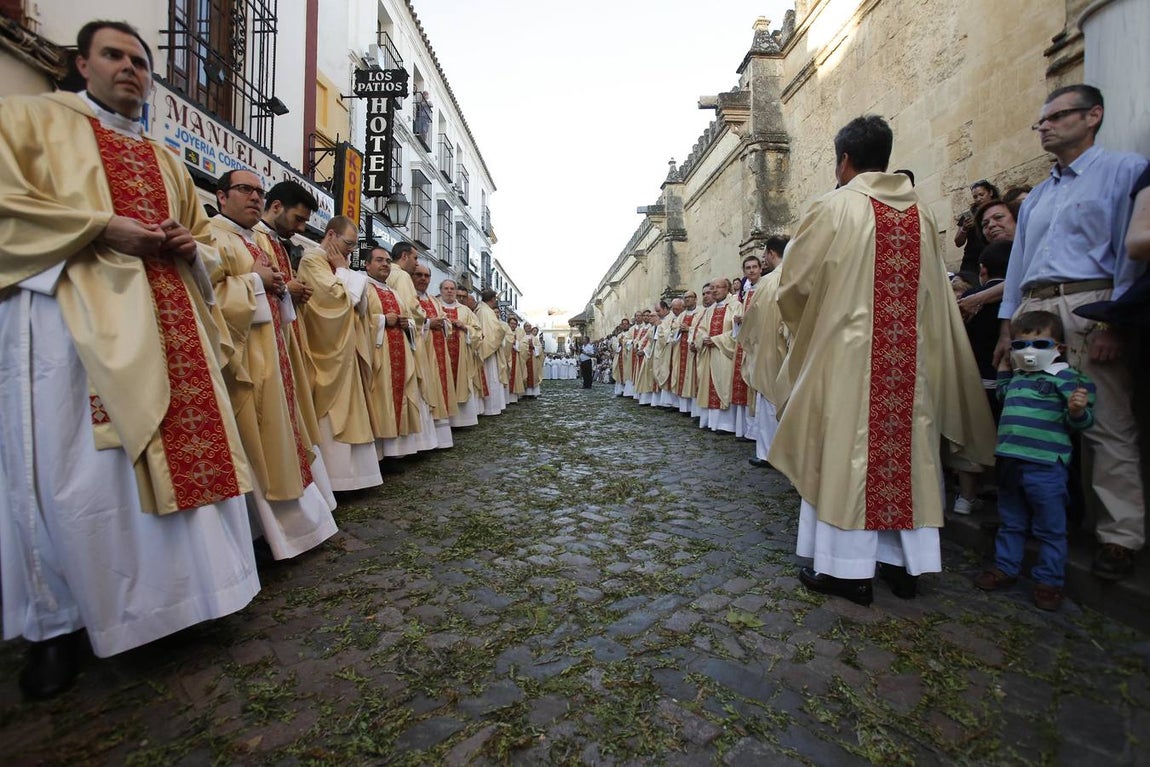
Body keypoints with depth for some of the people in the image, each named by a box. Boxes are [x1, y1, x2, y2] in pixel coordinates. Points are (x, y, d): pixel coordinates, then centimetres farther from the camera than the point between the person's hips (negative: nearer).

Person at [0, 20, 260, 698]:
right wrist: (103, 226, -12)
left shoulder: (168, 161, 27)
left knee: (186, 450, 1)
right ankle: (56, 623, 10)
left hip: (166, 321, 5)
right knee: (72, 473, -6)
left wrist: (189, 245, 3)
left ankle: (179, 590, 15)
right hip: (69, 315, -4)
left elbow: (203, 237, 26)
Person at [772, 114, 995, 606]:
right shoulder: (921, 214, 10)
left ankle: (848, 567, 10)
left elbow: (794, 283, -3)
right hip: (910, 356, 6)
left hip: (847, 351, -5)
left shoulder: (834, 207, -6)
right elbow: (935, 293, 15)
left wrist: (803, 323, 15)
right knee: (905, 450, 12)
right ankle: (905, 561, 24)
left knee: (846, 452, 1)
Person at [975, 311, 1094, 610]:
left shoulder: (1065, 376, -8)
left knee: (1050, 528, 8)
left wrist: (1077, 410, -31)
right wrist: (1003, 372, 23)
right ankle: (1005, 568, 30)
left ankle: (1049, 580, 22)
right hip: (1010, 461, 6)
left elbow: (1080, 421, -10)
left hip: (1045, 465, -6)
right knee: (1010, 523, 18)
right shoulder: (1017, 376, 10)